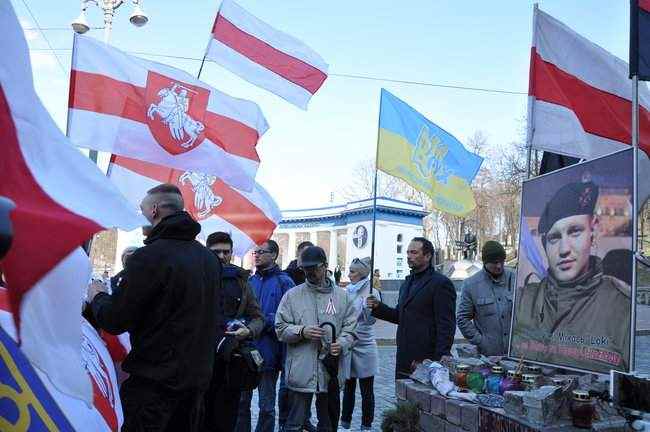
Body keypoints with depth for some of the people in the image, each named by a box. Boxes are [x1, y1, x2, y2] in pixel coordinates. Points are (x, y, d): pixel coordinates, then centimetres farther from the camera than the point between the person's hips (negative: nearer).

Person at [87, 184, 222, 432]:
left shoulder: (150, 256, -18)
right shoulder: (209, 258, 5)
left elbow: (114, 322, -15)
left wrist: (98, 296, 6)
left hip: (155, 380, -7)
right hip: (198, 375, 7)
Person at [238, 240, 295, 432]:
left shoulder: (283, 282, -7)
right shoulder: (250, 281, 10)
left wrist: (262, 320, -20)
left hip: (268, 352, -5)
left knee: (266, 405, 9)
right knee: (241, 401, 14)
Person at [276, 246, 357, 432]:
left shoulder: (341, 296, 6)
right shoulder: (292, 295, 1)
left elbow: (350, 327, 6)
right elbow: (280, 328, 0)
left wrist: (342, 344, -13)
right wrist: (301, 332, -17)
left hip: (331, 371, 3)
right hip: (301, 373, -2)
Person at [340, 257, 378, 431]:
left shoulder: (371, 292, -9)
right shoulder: (347, 291, 6)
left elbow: (371, 319, -20)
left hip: (364, 346, -5)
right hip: (346, 345, 5)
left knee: (366, 391, 6)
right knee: (348, 387, 15)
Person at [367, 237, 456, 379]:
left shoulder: (441, 283, -9)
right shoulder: (407, 283, 17)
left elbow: (446, 326, -13)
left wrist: (439, 360, -18)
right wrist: (378, 307, 4)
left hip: (426, 361, -7)